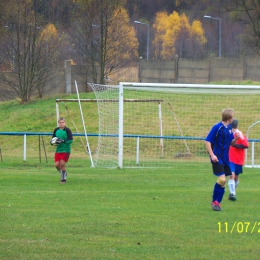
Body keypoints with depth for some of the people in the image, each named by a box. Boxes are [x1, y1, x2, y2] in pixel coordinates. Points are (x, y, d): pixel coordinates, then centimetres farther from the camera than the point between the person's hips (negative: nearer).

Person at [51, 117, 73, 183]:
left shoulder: (67, 130, -10)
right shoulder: (56, 130, 5)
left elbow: (71, 140, -15)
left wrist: (63, 141, -28)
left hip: (66, 150, -5)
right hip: (58, 150, 5)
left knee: (62, 164, -11)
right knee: (57, 164, -2)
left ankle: (63, 178, 6)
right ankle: (64, 173, 28)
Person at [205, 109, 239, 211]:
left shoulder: (229, 128, 9)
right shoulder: (217, 127, -12)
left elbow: (231, 142, 19)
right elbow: (207, 141, -13)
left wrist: (236, 138, -4)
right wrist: (212, 155, -19)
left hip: (225, 159, 8)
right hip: (217, 159, -8)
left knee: (223, 181, 8)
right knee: (221, 179, -16)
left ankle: (216, 202, 17)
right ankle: (215, 201, -1)